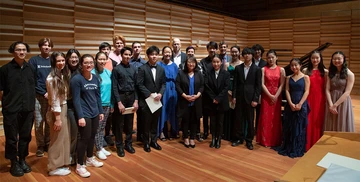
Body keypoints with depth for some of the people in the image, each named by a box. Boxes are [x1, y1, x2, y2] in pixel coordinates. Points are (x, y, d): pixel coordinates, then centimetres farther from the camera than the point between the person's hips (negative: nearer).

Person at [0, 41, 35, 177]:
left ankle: (22, 160, 29)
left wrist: (31, 103, 8)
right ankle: (14, 163, 21)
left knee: (25, 136, 13)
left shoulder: (31, 68, 6)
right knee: (11, 138, 6)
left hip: (28, 109, 3)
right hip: (11, 110, -3)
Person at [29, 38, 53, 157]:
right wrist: (44, 93, -11)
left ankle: (48, 144, 23)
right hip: (39, 96, -2)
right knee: (39, 122, 2)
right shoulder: (33, 60, 1)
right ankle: (40, 146, 15)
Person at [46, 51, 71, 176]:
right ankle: (54, 168, 18)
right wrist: (58, 118, -15)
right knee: (57, 139, 3)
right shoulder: (52, 78, -17)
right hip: (56, 111, -8)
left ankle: (61, 163, 29)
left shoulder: (64, 75, 7)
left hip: (64, 109, 8)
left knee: (65, 138, 15)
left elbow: (65, 96, 9)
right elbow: (54, 100, -17)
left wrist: (63, 113, 6)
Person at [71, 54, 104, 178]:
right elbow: (76, 100, -15)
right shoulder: (76, 79, -12)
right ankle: (79, 165, 16)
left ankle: (90, 159, 35)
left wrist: (100, 111, 12)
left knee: (92, 136, 15)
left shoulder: (95, 78, 6)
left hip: (94, 113, 6)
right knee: (84, 138, 0)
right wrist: (80, 116, -18)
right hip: (84, 114, -6)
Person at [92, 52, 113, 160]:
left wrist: (112, 104, 10)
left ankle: (102, 147, 28)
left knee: (102, 127, 16)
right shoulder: (92, 73, -13)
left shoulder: (108, 72, 4)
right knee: (97, 128, 5)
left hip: (107, 104, 5)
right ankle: (98, 150, 18)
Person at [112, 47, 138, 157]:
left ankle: (128, 144, 25)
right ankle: (119, 146, 18)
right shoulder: (116, 69, -5)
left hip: (131, 97, 4)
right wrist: (119, 102, -13)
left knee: (130, 122, 12)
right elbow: (114, 87, -7)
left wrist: (136, 100, 0)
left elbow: (136, 85, 7)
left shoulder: (133, 68, 6)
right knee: (119, 124, 5)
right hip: (120, 97, -3)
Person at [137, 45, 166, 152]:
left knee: (155, 122, 12)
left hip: (157, 100, 4)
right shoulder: (142, 68, -6)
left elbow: (164, 84, 7)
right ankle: (146, 143, 20)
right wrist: (150, 94, -17)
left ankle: (154, 141, 26)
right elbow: (140, 85, -11)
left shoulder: (161, 69, 9)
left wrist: (160, 94, -11)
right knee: (146, 122, 6)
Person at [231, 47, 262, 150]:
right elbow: (235, 83, 6)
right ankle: (239, 138, 22)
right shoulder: (238, 68, 7)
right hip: (239, 97, 2)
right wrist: (234, 96, -1)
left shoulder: (257, 69, 1)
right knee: (238, 119, 8)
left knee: (250, 120, 6)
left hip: (250, 98, -2)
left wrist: (255, 99, -10)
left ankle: (249, 140, 18)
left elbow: (258, 86, -3)